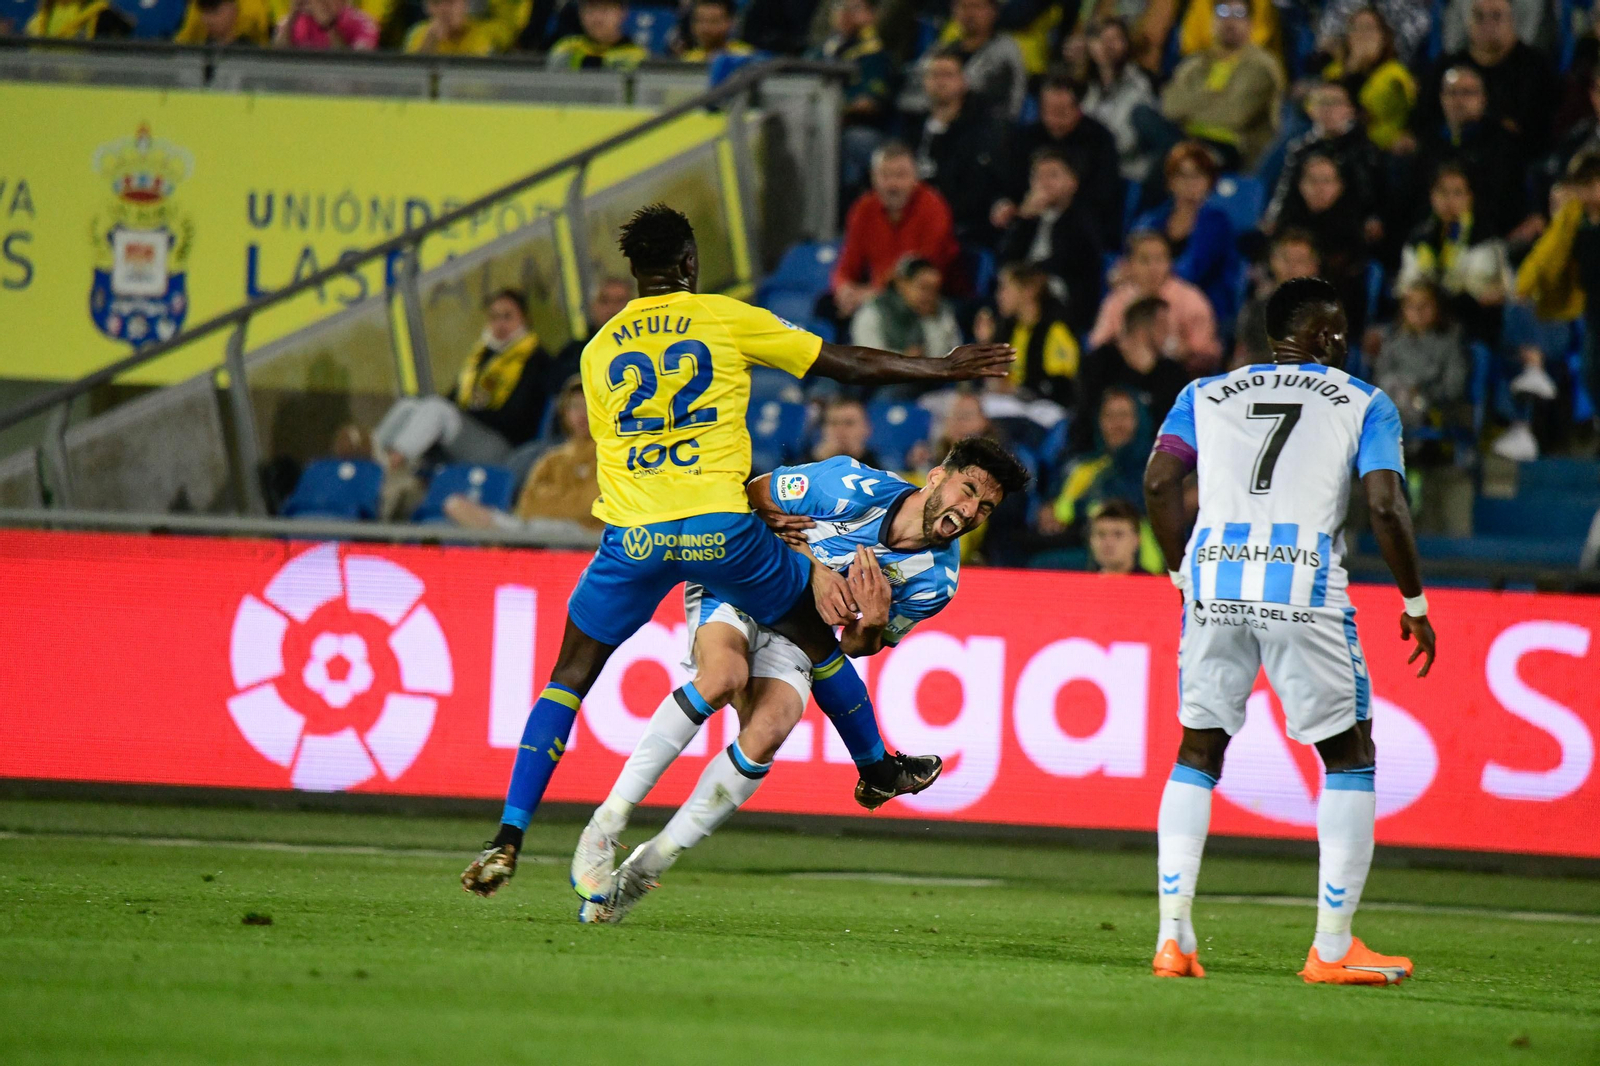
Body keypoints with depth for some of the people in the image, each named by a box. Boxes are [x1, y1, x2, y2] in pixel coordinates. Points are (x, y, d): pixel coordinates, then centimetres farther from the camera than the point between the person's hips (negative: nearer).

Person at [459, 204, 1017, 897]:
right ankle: (878, 768, 38)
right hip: (719, 527, -2)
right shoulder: (727, 320, 5)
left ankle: (507, 839, -4)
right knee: (815, 631, 23)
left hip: (632, 533, 2)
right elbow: (849, 365, 8)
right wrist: (949, 369, 18)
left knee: (568, 679, 8)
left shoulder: (599, 351, 14)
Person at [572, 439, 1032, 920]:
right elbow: (751, 496, -9)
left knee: (766, 733, -26)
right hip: (734, 584, -4)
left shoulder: (937, 578, -8)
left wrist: (874, 625, -21)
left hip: (794, 634, 4)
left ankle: (648, 865, -15)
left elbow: (856, 646, 4)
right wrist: (810, 565, -19)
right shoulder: (857, 486, -22)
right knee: (725, 676, -36)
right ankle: (605, 826, -29)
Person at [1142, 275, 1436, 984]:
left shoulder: (1206, 395, 18)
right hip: (1305, 587, -3)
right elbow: (1385, 507, -1)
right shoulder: (1364, 405, 11)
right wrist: (1415, 604, 9)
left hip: (1214, 580, 3)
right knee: (1349, 756, 11)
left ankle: (1174, 936, 5)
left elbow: (1159, 483, 5)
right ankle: (1332, 948, 6)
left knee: (1198, 752, 16)